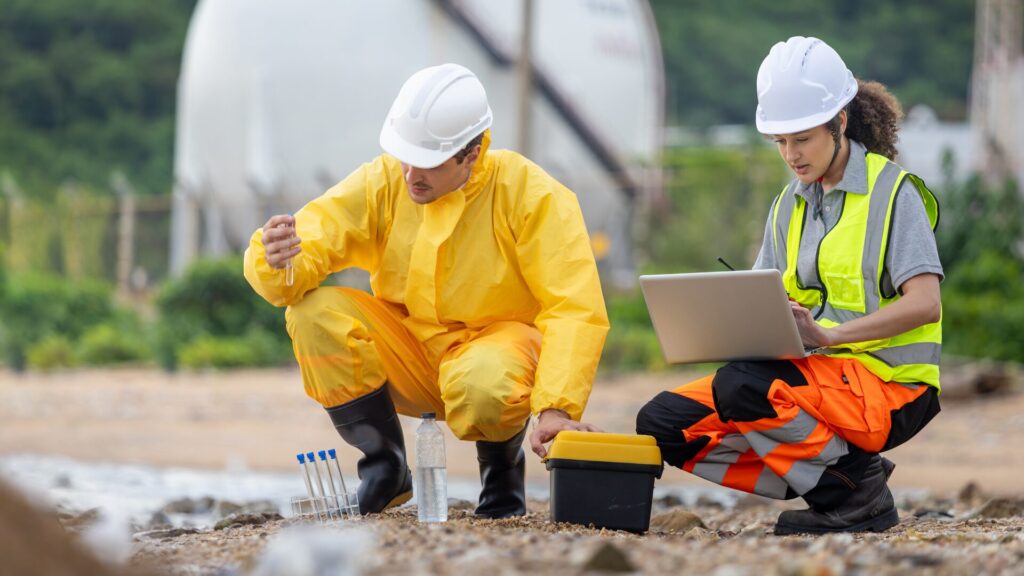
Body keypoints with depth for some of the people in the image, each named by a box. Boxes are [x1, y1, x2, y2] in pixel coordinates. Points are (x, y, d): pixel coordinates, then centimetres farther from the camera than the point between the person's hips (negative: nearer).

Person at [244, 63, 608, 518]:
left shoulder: (531, 195, -16)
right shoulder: (381, 183, -8)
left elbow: (576, 311, -20)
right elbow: (307, 250, -14)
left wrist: (555, 409, -32)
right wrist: (278, 262, -41)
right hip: (408, 353, 4)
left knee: (481, 385, -39)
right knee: (315, 314, -22)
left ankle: (503, 470, 0)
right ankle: (386, 469, -3)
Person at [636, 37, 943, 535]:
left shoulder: (893, 191, -6)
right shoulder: (790, 204, 15)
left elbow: (925, 304, -17)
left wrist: (829, 334, -28)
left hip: (886, 383, -8)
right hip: (814, 372, 8)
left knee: (741, 386, -33)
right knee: (661, 422, -9)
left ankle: (857, 490, -14)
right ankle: (824, 481, -3)